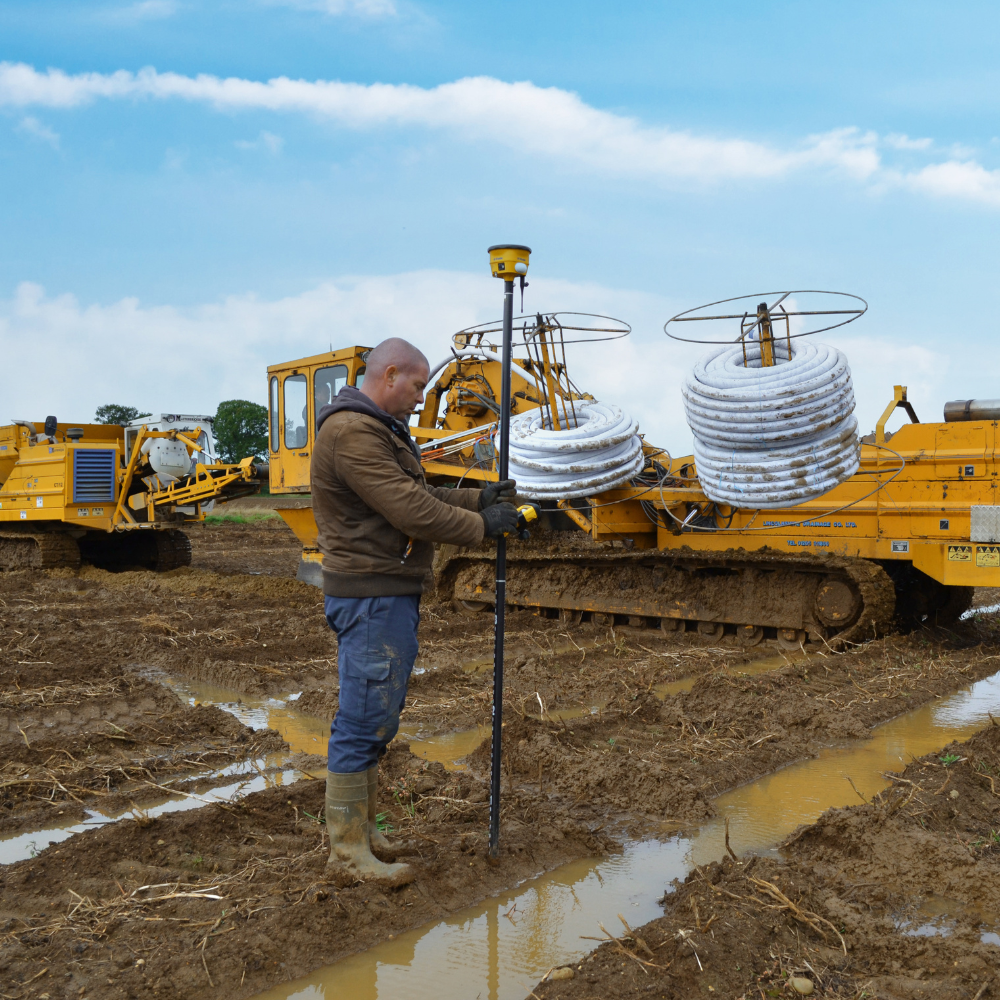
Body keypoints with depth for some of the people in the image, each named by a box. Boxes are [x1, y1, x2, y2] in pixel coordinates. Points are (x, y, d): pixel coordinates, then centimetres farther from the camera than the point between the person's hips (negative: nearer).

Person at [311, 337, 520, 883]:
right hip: (371, 596, -11)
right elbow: (411, 511, -22)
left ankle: (360, 826, 28)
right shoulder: (352, 432, -17)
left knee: (373, 716, 16)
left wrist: (478, 498, 8)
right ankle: (347, 849, 7)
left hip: (391, 594, 11)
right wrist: (480, 527, -12)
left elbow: (419, 494, 19)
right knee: (365, 719, -4)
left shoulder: (380, 431, 20)